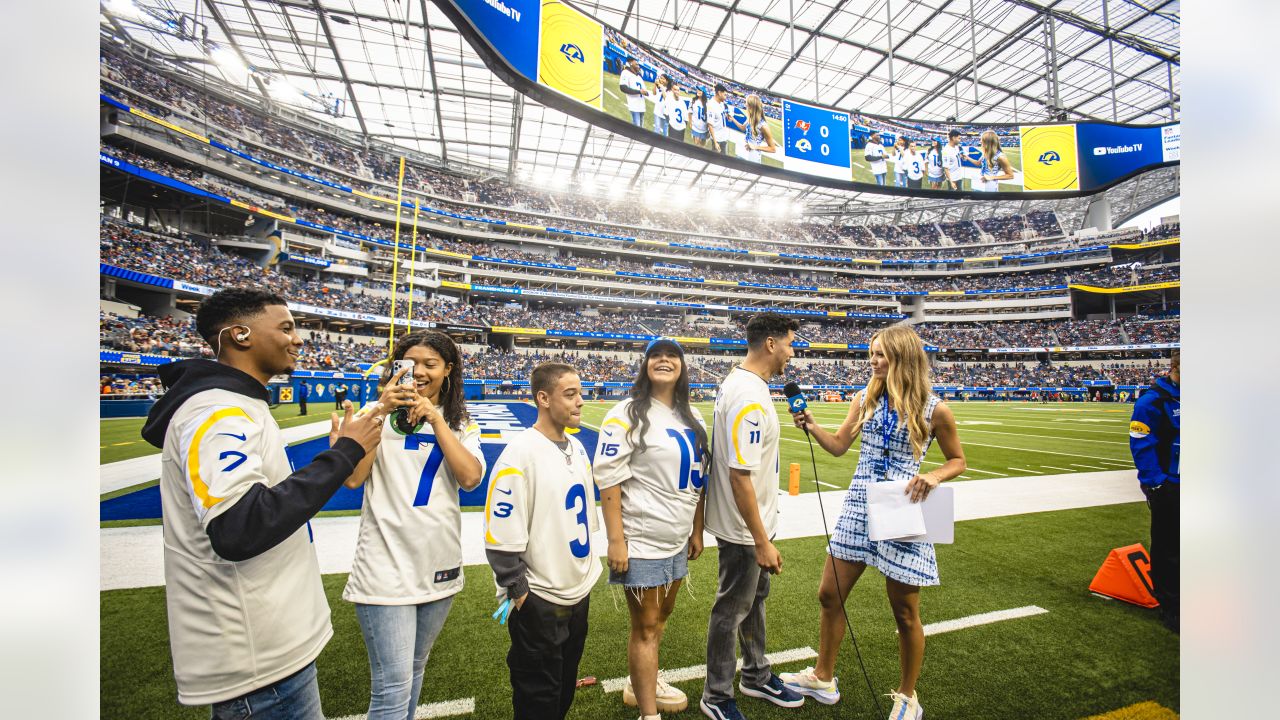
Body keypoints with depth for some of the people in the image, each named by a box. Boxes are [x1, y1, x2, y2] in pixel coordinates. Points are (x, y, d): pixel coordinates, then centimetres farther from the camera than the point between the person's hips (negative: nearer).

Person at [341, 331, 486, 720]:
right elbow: (352, 478, -13)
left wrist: (435, 418, -15)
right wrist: (382, 411, -18)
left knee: (413, 672, 21)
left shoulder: (460, 422, 4)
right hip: (387, 568, -3)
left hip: (440, 566, 4)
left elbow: (471, 478, -12)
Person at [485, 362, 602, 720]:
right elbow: (501, 535, -21)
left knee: (566, 687, 25)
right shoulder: (520, 453, -22)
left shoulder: (577, 447, 3)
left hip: (580, 592, 7)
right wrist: (519, 591, -15)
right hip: (539, 601, -7)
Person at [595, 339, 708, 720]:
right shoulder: (627, 414, -14)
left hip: (678, 540, 7)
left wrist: (696, 531, 13)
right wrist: (616, 540, -19)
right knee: (646, 626, 6)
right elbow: (608, 479, -17)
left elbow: (699, 479, 13)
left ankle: (641, 684, 45)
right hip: (642, 541, -7)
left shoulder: (693, 418, 8)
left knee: (661, 615, 22)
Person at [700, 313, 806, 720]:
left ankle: (756, 677, 46)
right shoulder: (748, 395, -28)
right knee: (732, 609, 9)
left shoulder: (742, 384, 5)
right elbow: (740, 475, -29)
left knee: (754, 599, 24)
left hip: (755, 521, 10)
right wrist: (761, 542, -23)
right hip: (744, 529, -10)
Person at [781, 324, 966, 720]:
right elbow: (839, 445, 6)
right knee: (829, 595, 11)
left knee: (905, 612, 11)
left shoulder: (934, 409, -7)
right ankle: (823, 678, 32)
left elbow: (958, 460, 4)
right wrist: (812, 426, -10)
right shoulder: (865, 399, 4)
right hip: (858, 507, 4)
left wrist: (934, 476, -15)